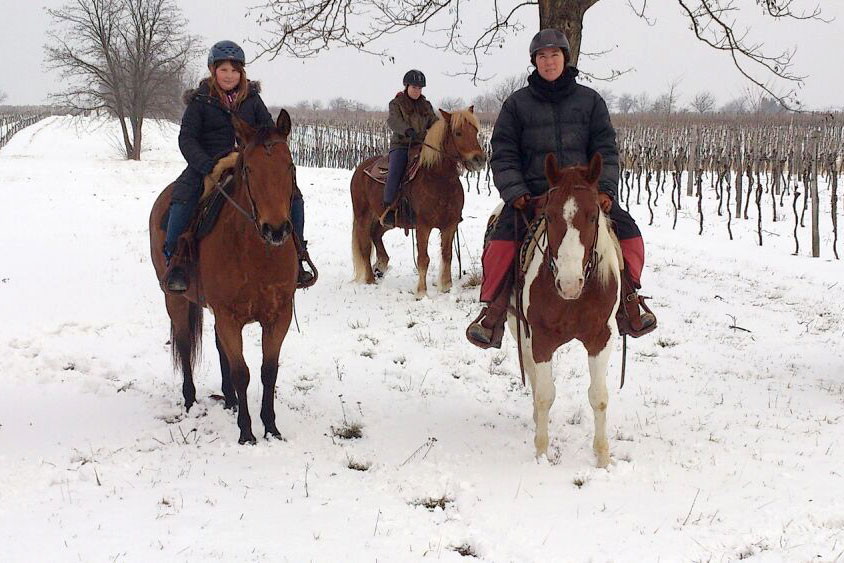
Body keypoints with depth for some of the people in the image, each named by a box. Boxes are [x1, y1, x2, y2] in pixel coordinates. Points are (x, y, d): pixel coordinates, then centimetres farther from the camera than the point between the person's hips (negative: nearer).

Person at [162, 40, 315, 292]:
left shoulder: (252, 99, 10)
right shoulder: (200, 101, 0)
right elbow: (186, 139, -6)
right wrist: (209, 166, -23)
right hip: (207, 165, -3)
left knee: (293, 195, -12)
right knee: (183, 196, -32)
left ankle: (295, 257, -1)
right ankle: (174, 260, -22)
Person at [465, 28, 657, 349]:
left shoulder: (589, 100, 11)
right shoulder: (517, 104, 7)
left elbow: (605, 150, 8)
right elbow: (503, 155, 4)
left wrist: (605, 189, -8)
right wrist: (515, 193, -12)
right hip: (532, 193, -2)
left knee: (627, 231, -18)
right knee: (503, 236, -30)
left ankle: (627, 303, 1)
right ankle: (493, 314, -23)